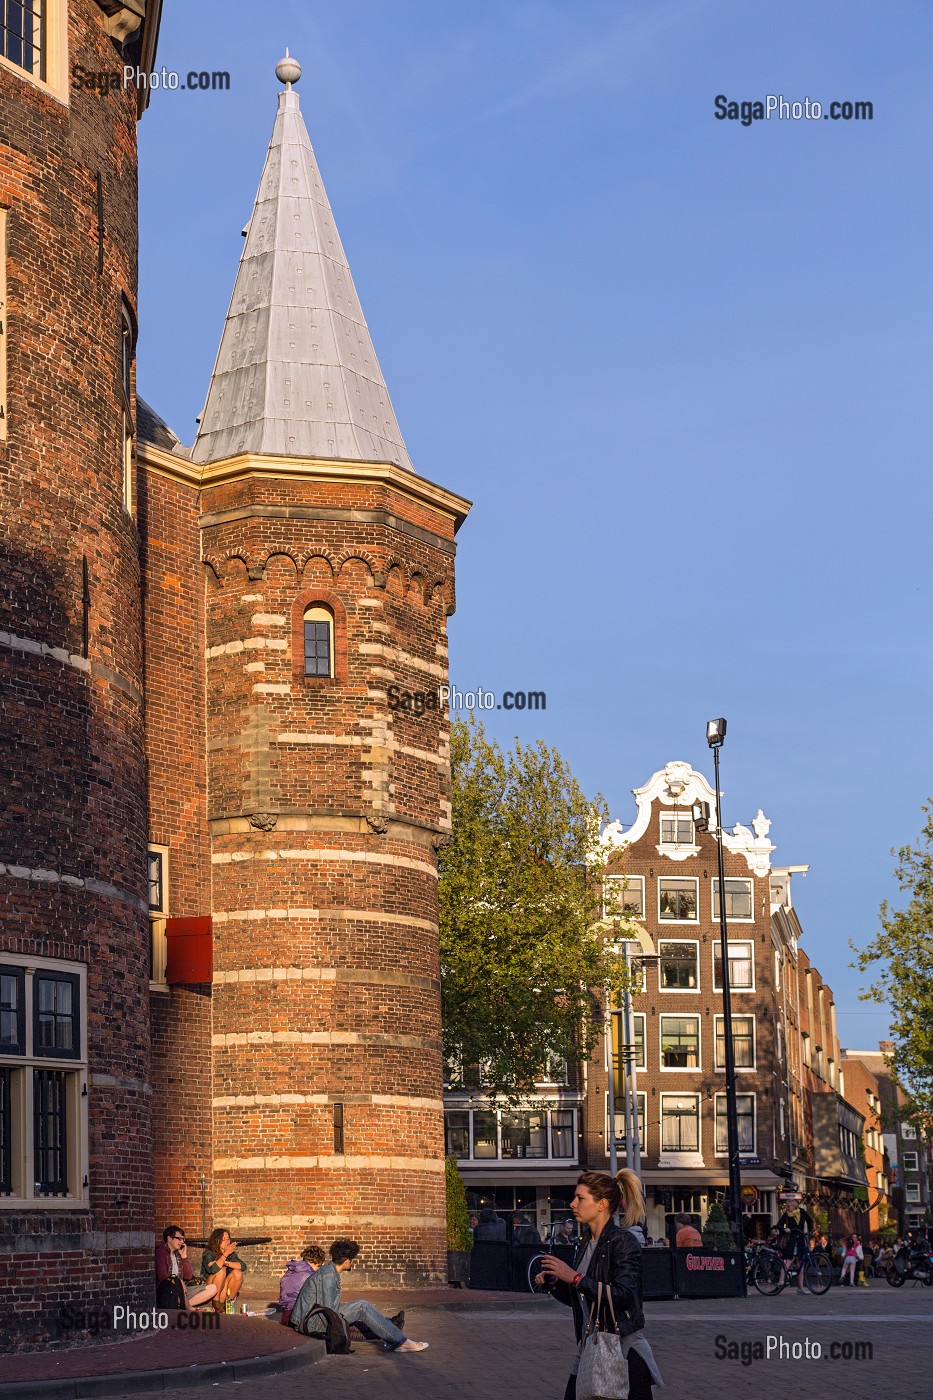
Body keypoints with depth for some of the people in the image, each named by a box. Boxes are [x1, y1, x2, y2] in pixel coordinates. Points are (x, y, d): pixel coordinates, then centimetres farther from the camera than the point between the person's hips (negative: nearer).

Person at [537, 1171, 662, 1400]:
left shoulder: (622, 1241, -11)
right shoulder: (586, 1243, 13)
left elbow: (624, 1297, -23)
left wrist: (575, 1278, -22)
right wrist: (553, 1284, 3)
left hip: (624, 1351, -7)